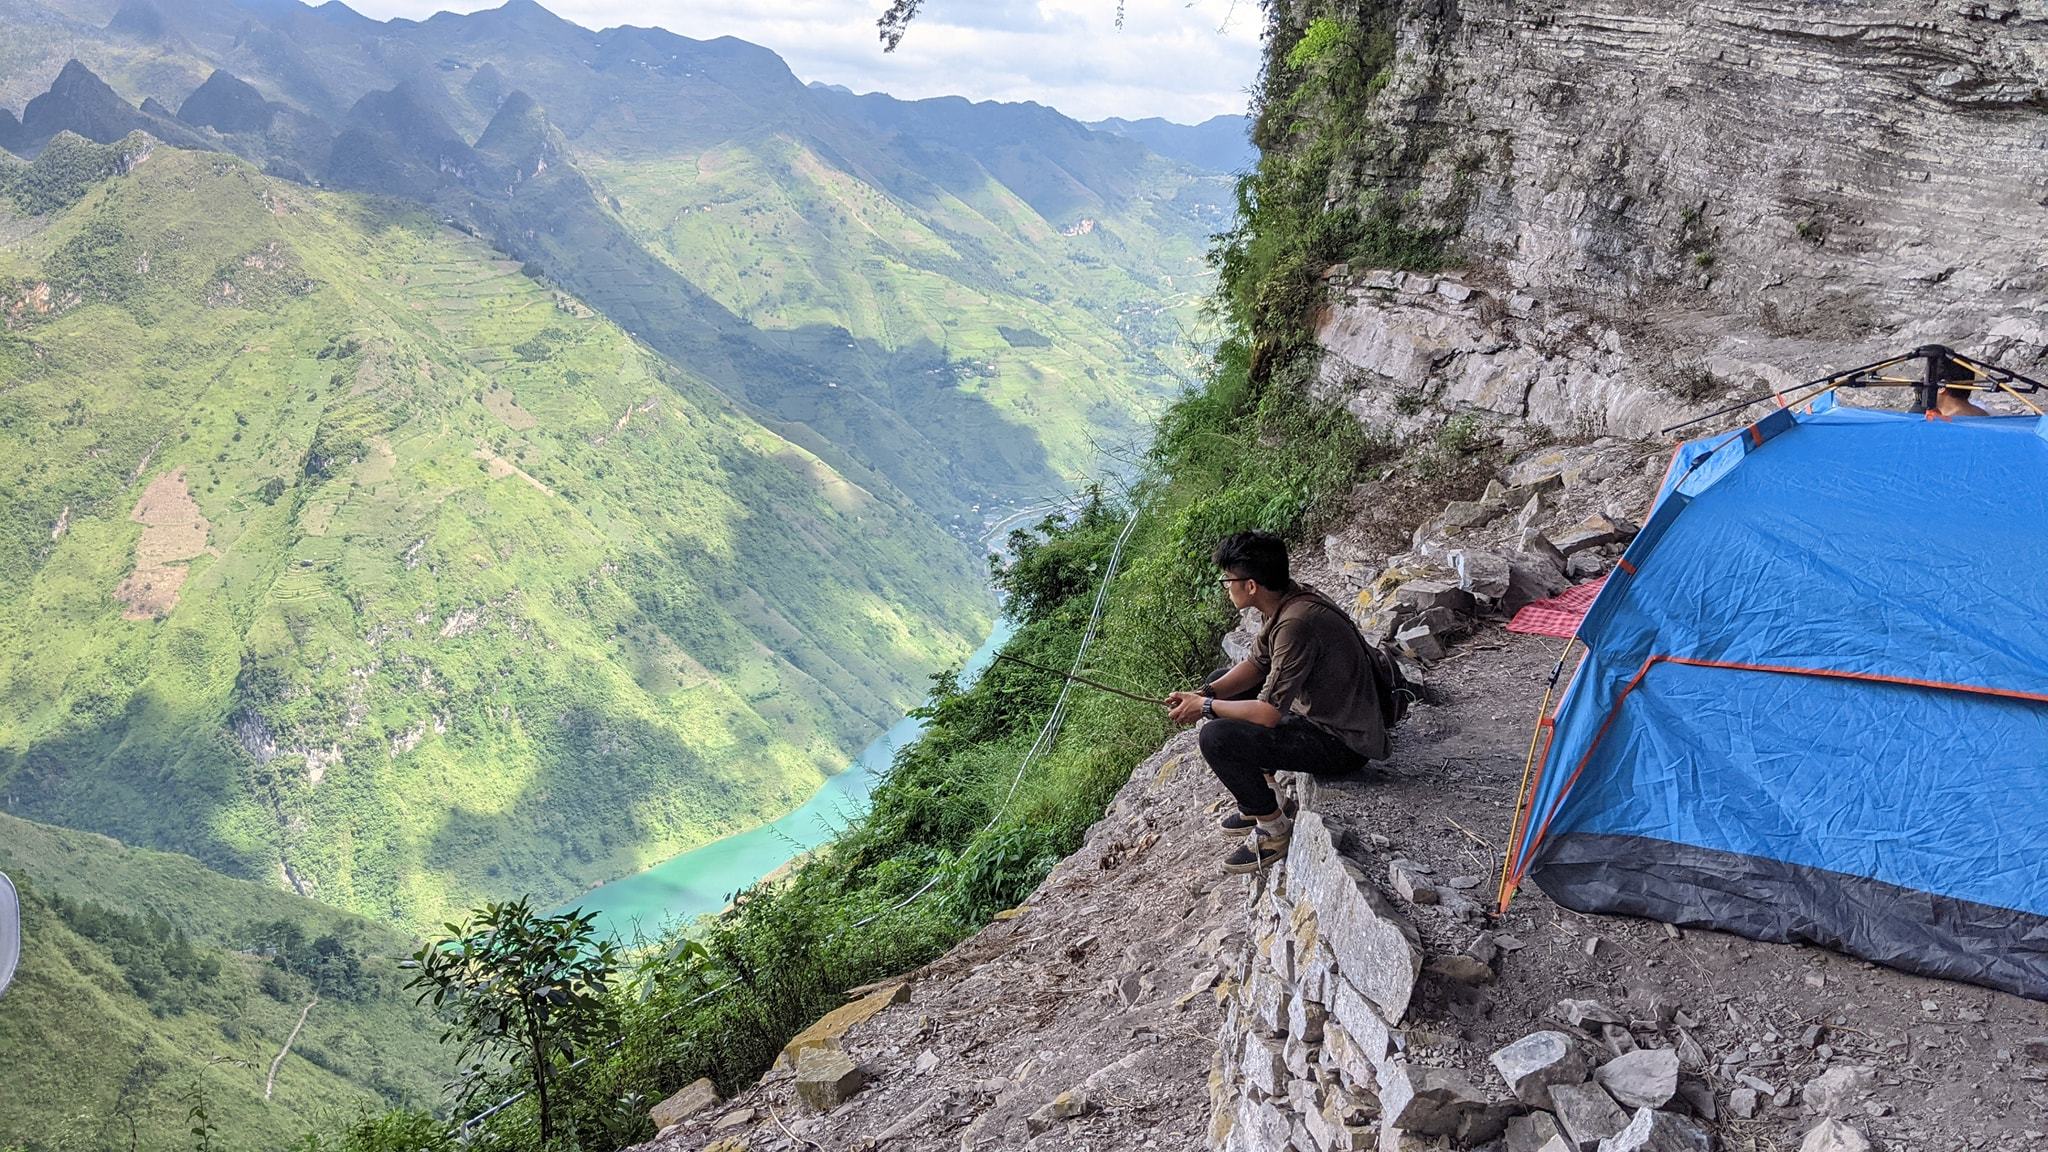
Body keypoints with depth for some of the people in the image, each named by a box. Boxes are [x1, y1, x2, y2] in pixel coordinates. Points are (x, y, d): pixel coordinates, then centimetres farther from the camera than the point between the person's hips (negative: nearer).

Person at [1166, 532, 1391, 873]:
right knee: (1221, 687, 19)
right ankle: (1261, 798, 25)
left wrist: (1205, 708, -14)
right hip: (1319, 712, 10)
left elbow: (1269, 714, -27)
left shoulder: (1297, 623, -30)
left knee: (1216, 738, -23)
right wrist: (1204, 694, -3)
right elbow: (1257, 664, 12)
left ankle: (1273, 826, -1)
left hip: (1343, 743, -10)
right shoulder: (1286, 599, -1)